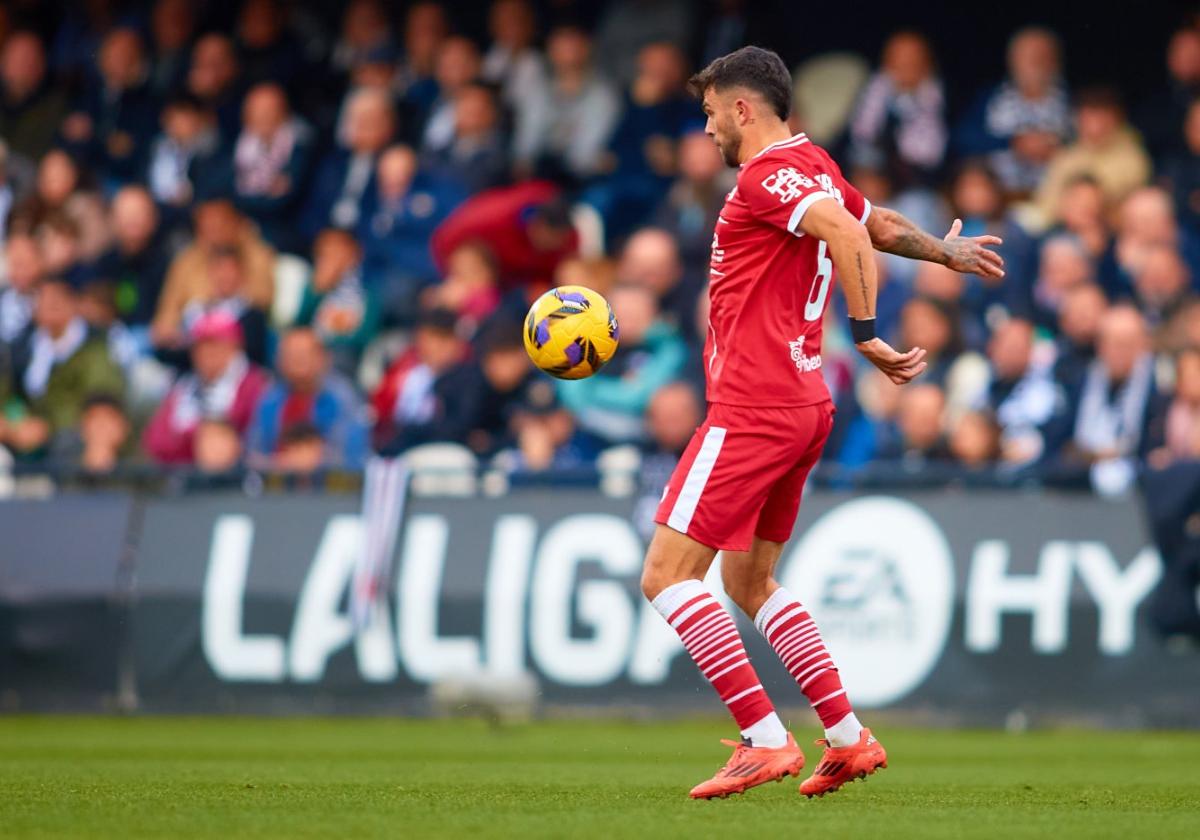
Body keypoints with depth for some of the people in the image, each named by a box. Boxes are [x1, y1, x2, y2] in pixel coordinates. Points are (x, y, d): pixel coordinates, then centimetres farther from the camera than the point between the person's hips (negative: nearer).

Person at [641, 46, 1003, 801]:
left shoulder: (768, 175, -13)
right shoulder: (814, 168, 16)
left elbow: (850, 233, -29)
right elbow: (882, 226, 33)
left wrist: (865, 334, -29)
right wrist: (945, 251, 49)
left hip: (751, 411, -10)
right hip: (802, 406, 10)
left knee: (668, 574, -10)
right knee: (749, 582, 19)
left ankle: (766, 740, -15)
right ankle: (848, 736, 16)